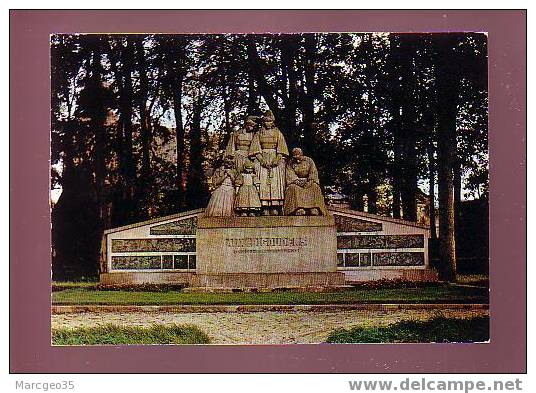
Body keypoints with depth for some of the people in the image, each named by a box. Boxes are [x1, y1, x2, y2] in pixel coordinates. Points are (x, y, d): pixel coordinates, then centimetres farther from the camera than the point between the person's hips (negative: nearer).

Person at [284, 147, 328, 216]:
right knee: (293, 188, -33)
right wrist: (298, 181, -22)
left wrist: (309, 181, -19)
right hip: (296, 182, 0)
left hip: (308, 181, 0)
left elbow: (313, 172, -3)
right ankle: (299, 209, -44)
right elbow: (290, 175, -6)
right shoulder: (290, 163, 4)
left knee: (314, 187, -30)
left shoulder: (309, 161, 4)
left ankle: (314, 210, -39)